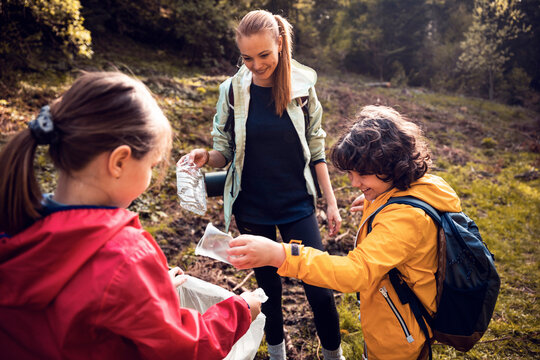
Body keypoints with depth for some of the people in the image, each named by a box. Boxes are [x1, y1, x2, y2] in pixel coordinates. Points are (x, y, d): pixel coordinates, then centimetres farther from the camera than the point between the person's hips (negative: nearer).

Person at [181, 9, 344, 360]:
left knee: (319, 287, 2)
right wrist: (205, 156, -22)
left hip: (297, 204, 0)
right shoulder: (232, 90, -6)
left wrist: (331, 202, 1)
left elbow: (316, 151, 1)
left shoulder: (302, 87, -5)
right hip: (252, 209, 1)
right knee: (268, 283, 17)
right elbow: (225, 152, 0)